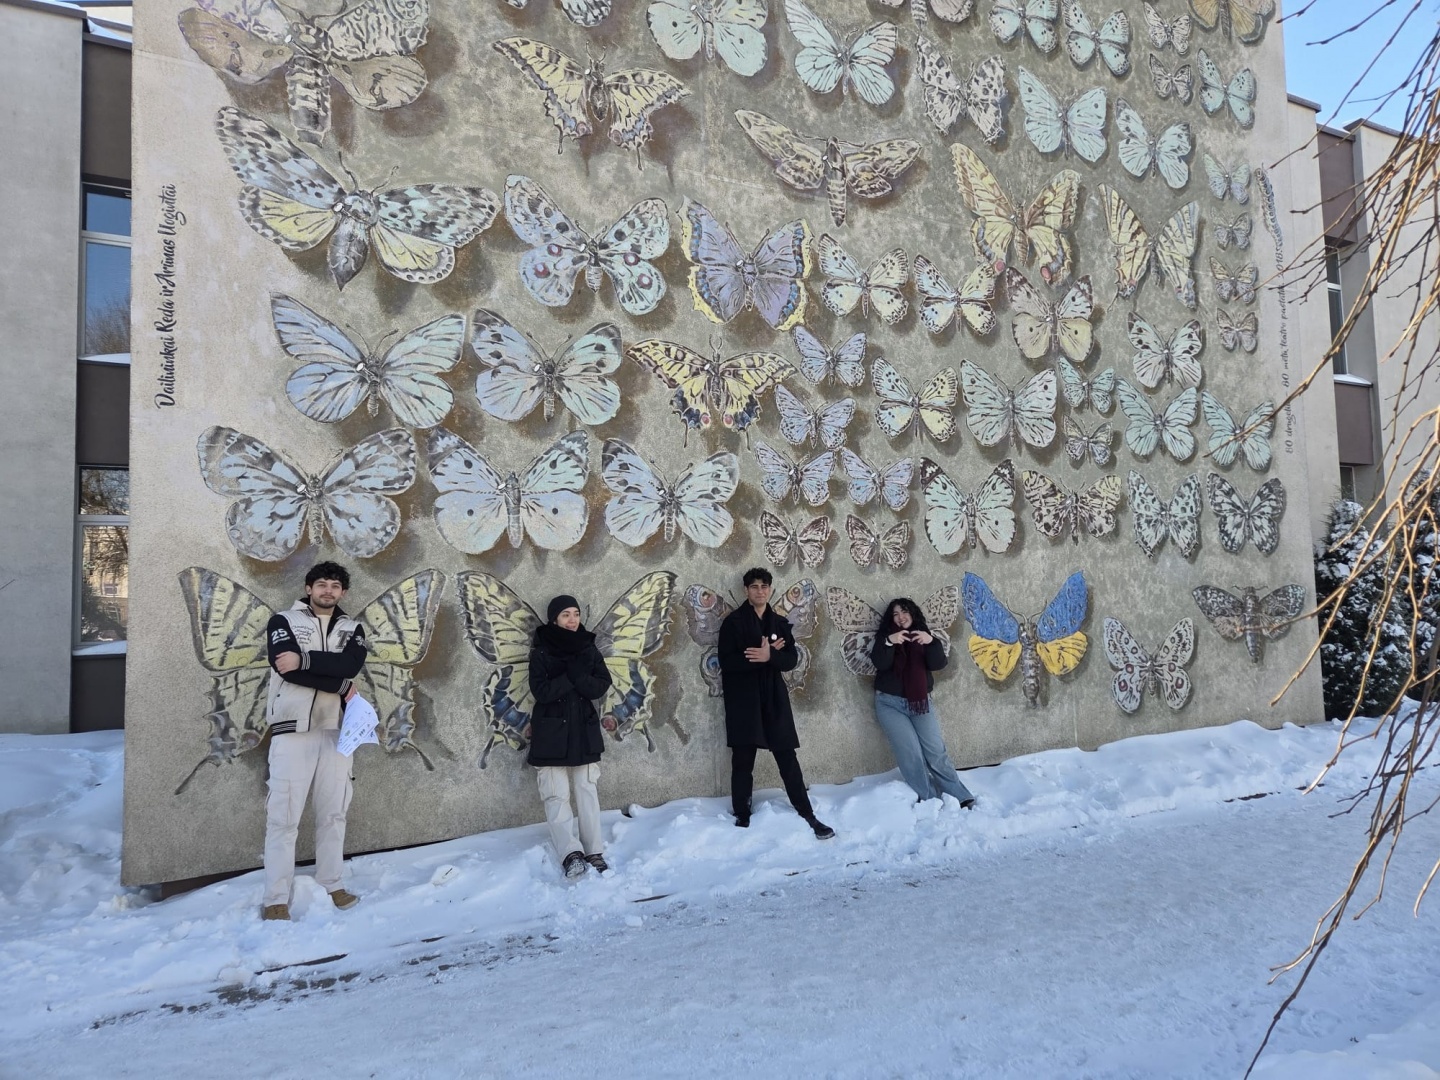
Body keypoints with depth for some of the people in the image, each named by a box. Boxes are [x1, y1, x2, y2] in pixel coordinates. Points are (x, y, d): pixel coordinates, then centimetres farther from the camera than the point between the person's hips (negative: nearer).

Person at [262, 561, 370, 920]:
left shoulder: (352, 629, 13)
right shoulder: (283, 621, 3)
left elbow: (350, 665, -8)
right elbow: (285, 669, -14)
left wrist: (305, 660, -18)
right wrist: (341, 686, -10)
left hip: (336, 730, 4)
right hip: (292, 729, -3)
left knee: (334, 812, 9)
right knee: (283, 815, -3)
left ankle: (331, 884, 21)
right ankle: (276, 898, 4)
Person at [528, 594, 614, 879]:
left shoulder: (587, 647, 6)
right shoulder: (541, 652, -4)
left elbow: (602, 685, -3)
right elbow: (541, 691, -15)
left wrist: (578, 677, -19)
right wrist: (572, 677, -17)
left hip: (584, 730, 3)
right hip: (551, 733, -3)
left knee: (587, 791, 5)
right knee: (557, 796, -8)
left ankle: (594, 852, 8)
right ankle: (571, 854, -11)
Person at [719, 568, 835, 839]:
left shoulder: (780, 623, 11)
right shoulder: (733, 621, -2)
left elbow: (791, 659, 1)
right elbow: (727, 661, -12)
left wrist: (769, 657, -19)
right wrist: (765, 655, -16)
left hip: (774, 698, 3)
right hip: (743, 700, -3)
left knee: (788, 758, 6)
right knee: (742, 762, 4)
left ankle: (807, 815, 13)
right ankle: (742, 818, 14)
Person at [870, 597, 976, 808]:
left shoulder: (923, 636, 8)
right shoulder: (885, 636, 3)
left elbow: (937, 664, -7)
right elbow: (880, 664, -15)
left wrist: (931, 642, -25)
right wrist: (889, 642, -32)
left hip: (920, 702, 2)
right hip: (890, 703, -1)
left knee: (936, 751, -7)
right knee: (911, 753, -13)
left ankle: (962, 798, -1)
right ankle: (932, 801, -7)